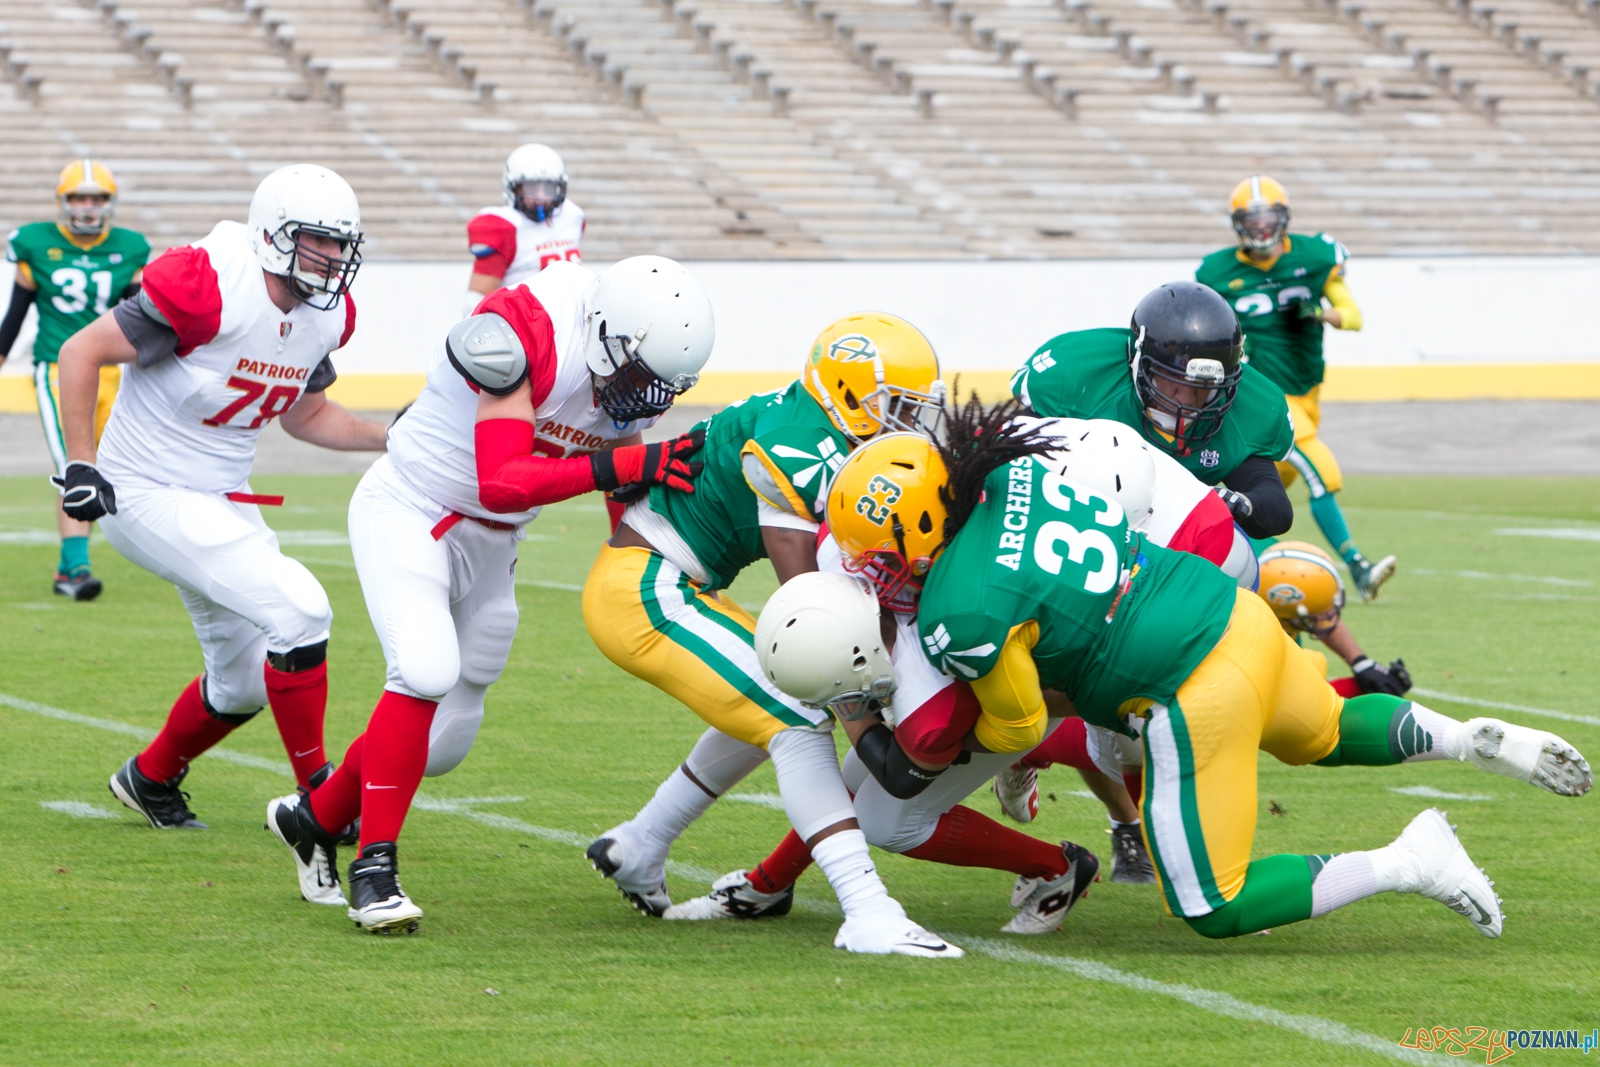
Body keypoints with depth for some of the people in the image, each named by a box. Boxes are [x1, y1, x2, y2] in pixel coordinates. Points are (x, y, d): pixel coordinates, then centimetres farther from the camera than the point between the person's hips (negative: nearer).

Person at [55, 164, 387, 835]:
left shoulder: (324, 315, 2)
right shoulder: (210, 289, -24)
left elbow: (305, 415, 19)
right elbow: (83, 352, -19)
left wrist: (390, 438, 5)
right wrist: (79, 465, -20)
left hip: (222, 501, 9)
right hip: (148, 496, -9)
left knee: (246, 680, 16)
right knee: (298, 610, -21)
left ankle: (151, 779, 42)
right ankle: (316, 796, -9)